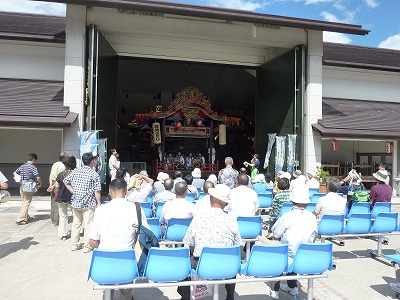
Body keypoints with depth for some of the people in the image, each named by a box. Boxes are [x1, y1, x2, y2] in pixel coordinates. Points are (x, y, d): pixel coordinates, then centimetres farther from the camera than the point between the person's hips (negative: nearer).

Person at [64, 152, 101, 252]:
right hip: (88, 203, -5)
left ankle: (74, 244, 27)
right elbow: (97, 191, -11)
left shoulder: (75, 171, 3)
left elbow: (66, 181, 8)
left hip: (75, 202, 5)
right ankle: (87, 246, 11)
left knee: (76, 223, 16)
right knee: (88, 225, 5)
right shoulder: (94, 174, -11)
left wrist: (73, 192, 9)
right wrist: (98, 203, -2)